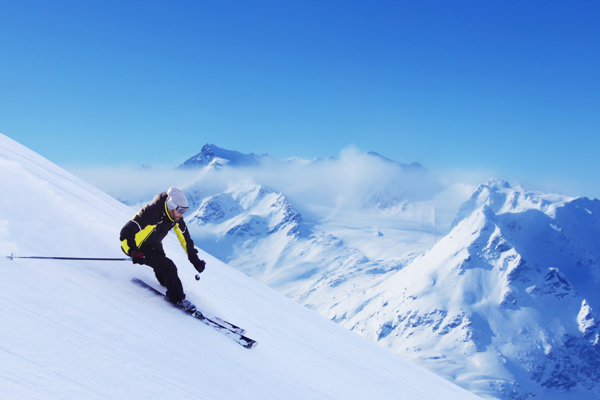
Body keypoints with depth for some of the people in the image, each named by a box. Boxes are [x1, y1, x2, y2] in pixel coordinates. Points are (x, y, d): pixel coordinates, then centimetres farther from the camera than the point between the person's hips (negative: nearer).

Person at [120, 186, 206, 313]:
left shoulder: (176, 217, -13)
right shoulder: (150, 213, -36)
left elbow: (185, 239, 1)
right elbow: (126, 233, -33)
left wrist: (195, 260, 1)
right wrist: (133, 252, -47)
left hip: (155, 246, 8)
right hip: (139, 249, -8)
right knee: (168, 267, -19)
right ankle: (178, 299, -5)